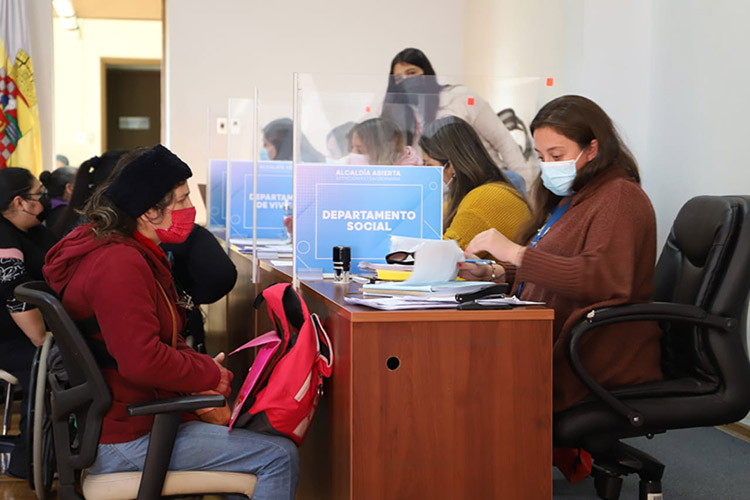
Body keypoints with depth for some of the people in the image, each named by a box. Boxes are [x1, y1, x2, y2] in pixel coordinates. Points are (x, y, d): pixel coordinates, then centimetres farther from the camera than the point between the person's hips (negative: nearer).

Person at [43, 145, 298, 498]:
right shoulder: (119, 265, -23)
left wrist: (202, 364, 3)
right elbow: (142, 361, -30)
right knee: (281, 457, -13)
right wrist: (210, 375, -15)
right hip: (130, 439, -11)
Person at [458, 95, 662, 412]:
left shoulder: (619, 197, -8)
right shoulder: (571, 198, 22)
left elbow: (602, 279, -23)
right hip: (552, 343, 9)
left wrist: (517, 253, -24)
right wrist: (493, 273, 12)